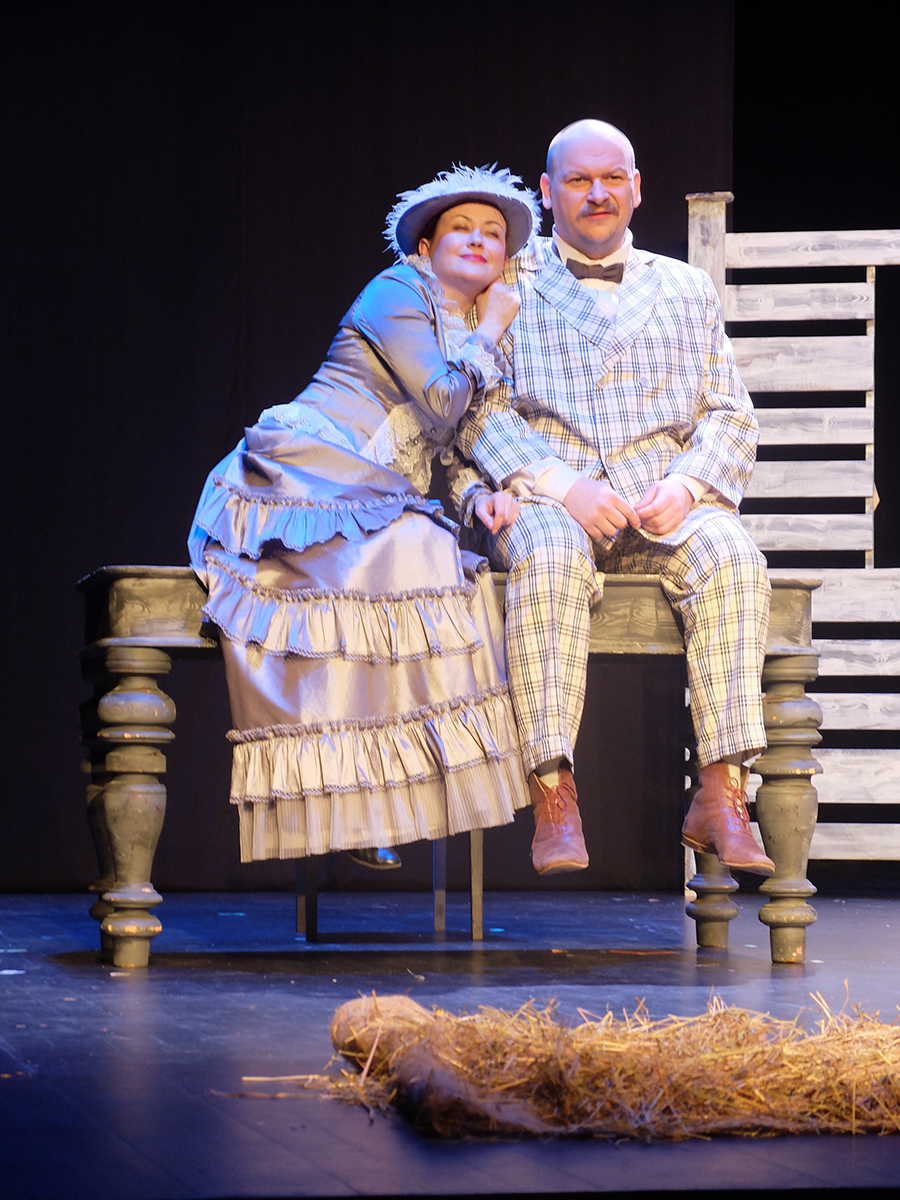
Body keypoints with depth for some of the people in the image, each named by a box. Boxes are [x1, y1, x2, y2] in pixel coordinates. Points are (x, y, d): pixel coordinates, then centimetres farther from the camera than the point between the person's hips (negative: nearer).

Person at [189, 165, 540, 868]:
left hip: (379, 505, 8)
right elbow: (440, 406, -12)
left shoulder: (474, 339, 24)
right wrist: (489, 333, 0)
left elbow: (453, 443, 20)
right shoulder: (399, 291, -1)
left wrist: (481, 494, -1)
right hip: (308, 474, -8)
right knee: (412, 563, -29)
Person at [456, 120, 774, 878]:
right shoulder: (507, 285, 14)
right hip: (543, 494, -2)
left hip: (663, 496, 2)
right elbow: (479, 412, 3)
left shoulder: (685, 289, 22)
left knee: (732, 558, -31)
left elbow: (729, 416, 16)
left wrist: (687, 484, -7)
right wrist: (562, 485, -14)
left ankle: (722, 791, -33)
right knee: (551, 560, -37)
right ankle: (554, 800, -37)